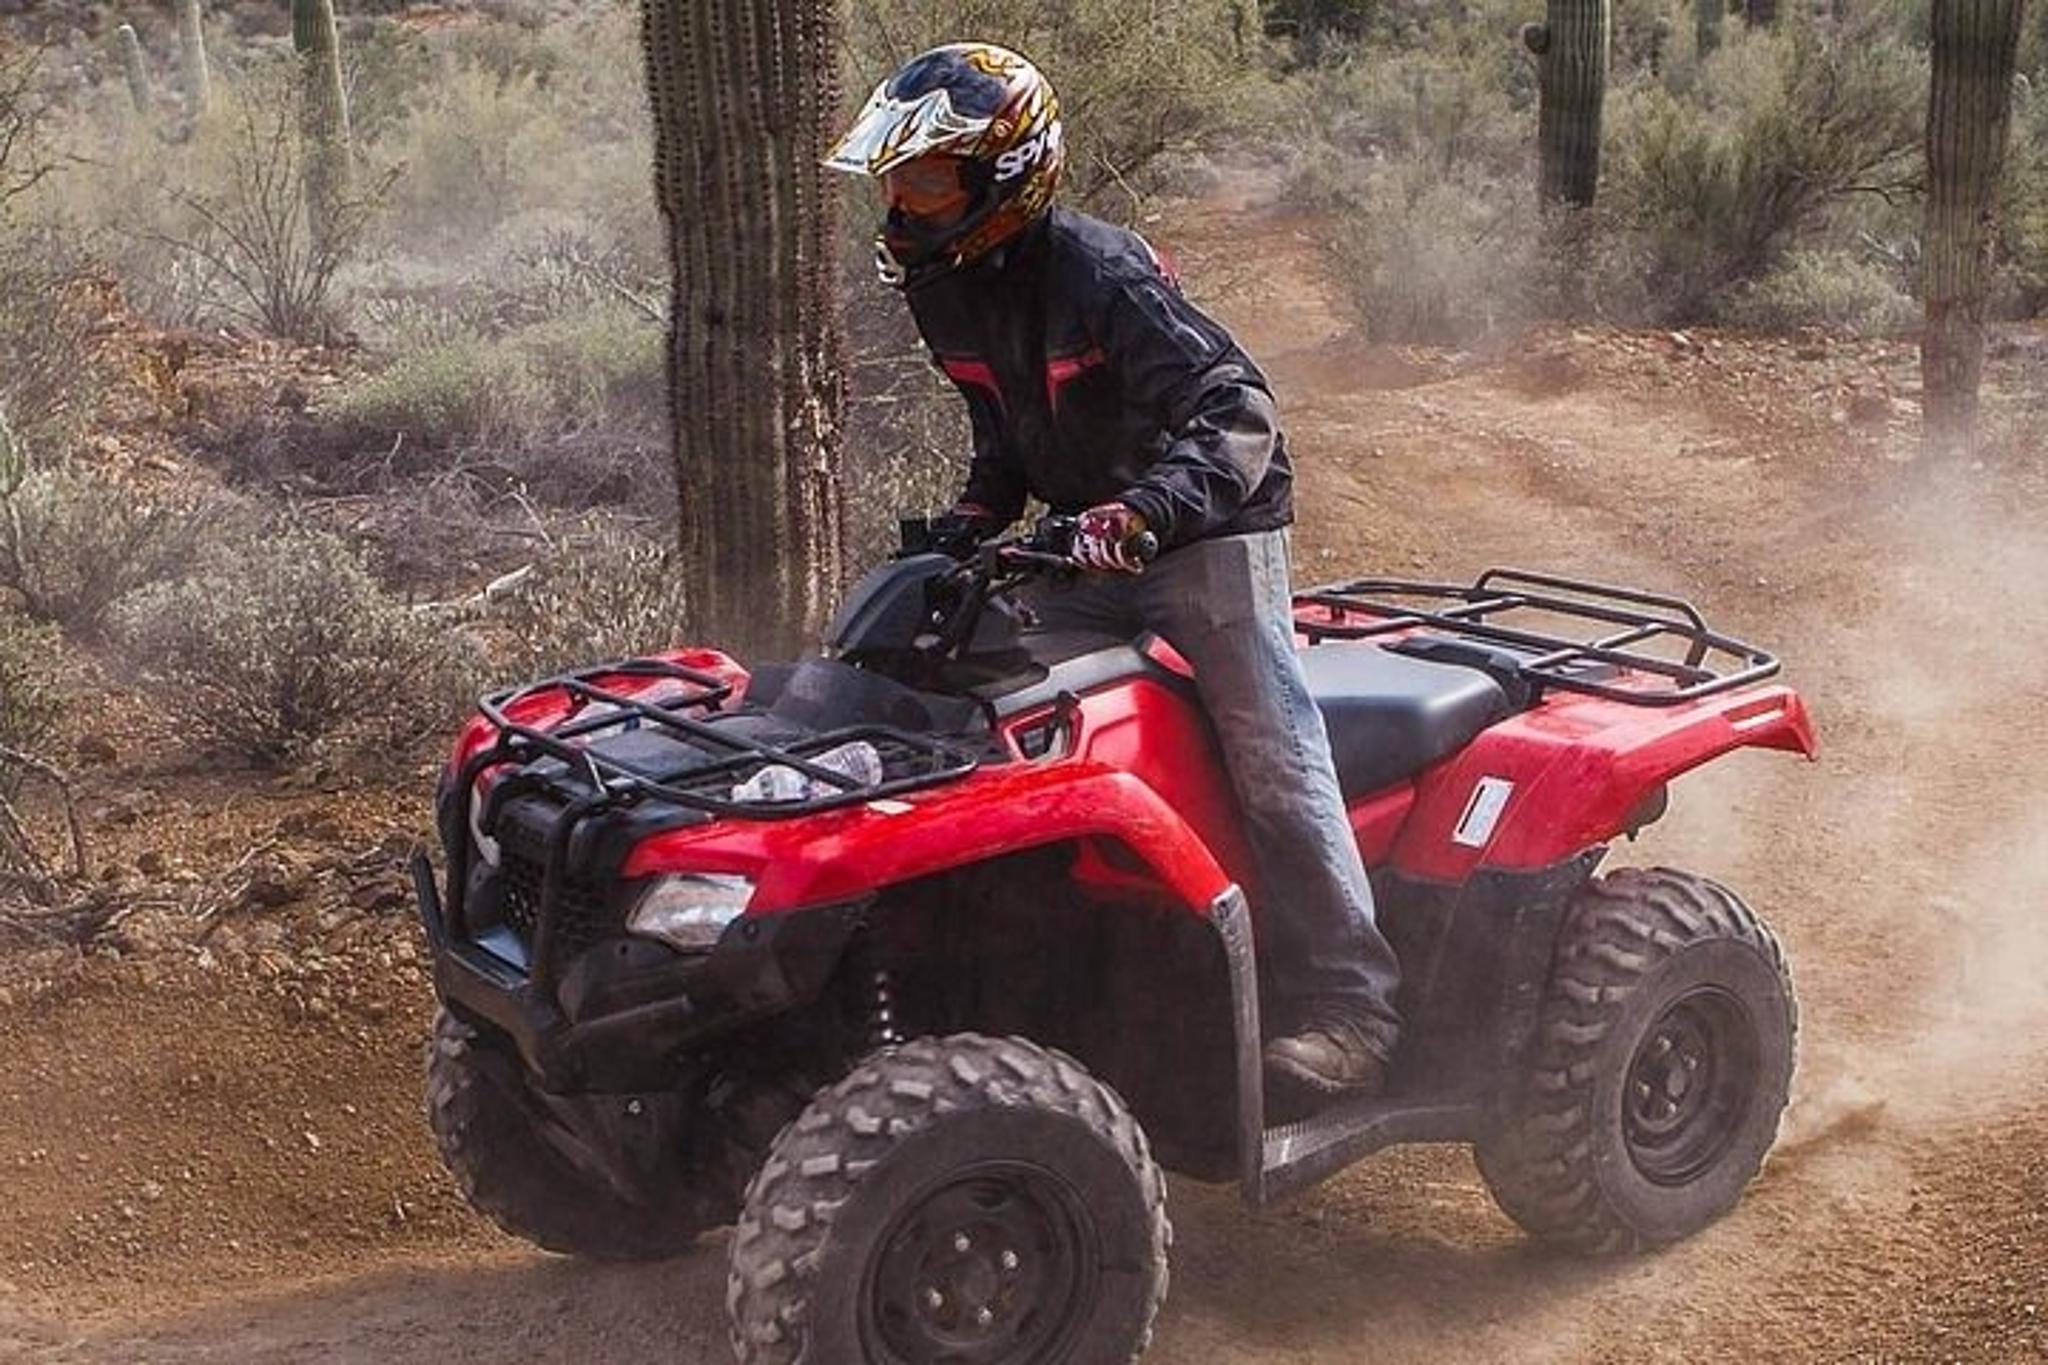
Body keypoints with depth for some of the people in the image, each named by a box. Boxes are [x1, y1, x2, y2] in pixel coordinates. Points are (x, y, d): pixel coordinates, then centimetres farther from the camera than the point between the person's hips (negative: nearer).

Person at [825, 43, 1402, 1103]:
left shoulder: (1099, 274, -23)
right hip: (1088, 543, 9)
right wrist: (977, 512, 2)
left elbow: (1236, 410, -29)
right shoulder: (945, 292, 2)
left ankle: (1344, 1005, -13)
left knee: (1268, 748, -15)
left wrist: (1143, 512, -42)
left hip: (1208, 529, -8)